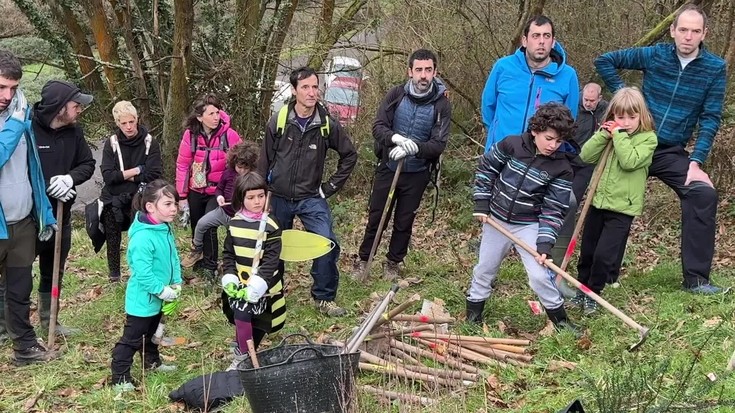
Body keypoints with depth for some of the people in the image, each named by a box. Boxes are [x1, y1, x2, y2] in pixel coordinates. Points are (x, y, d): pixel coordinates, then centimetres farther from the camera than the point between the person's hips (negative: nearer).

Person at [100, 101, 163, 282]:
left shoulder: (150, 143, -6)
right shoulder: (111, 143, -1)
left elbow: (154, 175, -15)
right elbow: (107, 176, -11)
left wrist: (123, 175, -11)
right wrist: (136, 170, -14)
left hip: (139, 201, -2)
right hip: (113, 202, 2)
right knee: (113, 241, 12)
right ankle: (114, 277, 27)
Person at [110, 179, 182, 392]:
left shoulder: (166, 229, 0)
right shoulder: (142, 237, -30)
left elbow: (173, 257, 10)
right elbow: (143, 273, -31)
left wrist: (176, 283, 0)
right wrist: (163, 291, -23)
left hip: (156, 298, 9)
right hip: (142, 299, -9)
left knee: (151, 333, 28)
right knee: (132, 339, -2)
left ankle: (152, 361, 46)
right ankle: (120, 378, 5)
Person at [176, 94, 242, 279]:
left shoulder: (229, 135, -16)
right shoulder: (190, 135, -12)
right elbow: (182, 165, -4)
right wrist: (182, 196, -3)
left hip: (218, 191, -3)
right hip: (196, 190, 3)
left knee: (208, 225, -14)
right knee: (196, 227, 15)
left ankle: (210, 266, 4)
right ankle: (199, 258, 39)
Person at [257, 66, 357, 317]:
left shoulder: (327, 124, -8)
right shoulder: (278, 122, -7)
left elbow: (349, 156, 5)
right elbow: (265, 162, 2)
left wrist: (330, 187, 2)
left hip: (311, 198, -1)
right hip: (279, 198, 1)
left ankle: (324, 298, -1)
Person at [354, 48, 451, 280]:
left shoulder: (441, 104, -11)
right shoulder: (396, 95, -8)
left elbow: (439, 144, -16)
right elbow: (378, 126, -11)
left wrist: (414, 147, -34)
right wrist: (396, 138, -32)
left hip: (416, 174, 0)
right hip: (387, 169, 0)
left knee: (404, 223, 12)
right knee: (376, 218, 10)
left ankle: (393, 263, 31)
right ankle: (363, 259, 26)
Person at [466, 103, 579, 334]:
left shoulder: (561, 168, -15)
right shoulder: (511, 145, -13)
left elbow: (554, 209, -14)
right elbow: (486, 168, 1)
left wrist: (544, 243, -21)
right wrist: (481, 204, -3)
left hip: (528, 226, -2)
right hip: (496, 220, 2)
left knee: (539, 275, -9)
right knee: (485, 269, 14)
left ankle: (559, 318, 11)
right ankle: (473, 313, 33)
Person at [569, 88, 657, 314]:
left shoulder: (648, 138, -9)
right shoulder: (608, 133, 6)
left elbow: (629, 161, -24)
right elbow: (585, 156, -5)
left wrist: (619, 135, -19)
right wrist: (604, 134, -15)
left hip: (622, 207, -5)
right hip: (597, 201, 5)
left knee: (604, 254, -9)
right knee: (587, 251, 14)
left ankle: (593, 293, 11)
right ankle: (582, 289, 31)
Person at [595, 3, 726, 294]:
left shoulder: (714, 68, -5)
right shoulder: (653, 55, -5)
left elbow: (710, 117, -8)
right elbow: (604, 61, 3)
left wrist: (696, 161, -17)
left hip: (672, 152, 0)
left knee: (704, 194, -21)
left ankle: (695, 278, -15)